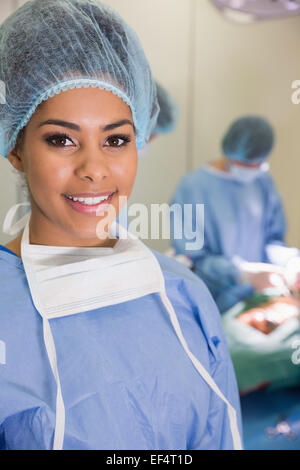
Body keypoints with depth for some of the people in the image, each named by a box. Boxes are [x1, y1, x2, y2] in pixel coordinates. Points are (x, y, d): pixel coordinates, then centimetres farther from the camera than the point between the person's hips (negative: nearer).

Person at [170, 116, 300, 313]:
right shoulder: (192, 188, -12)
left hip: (259, 296, 4)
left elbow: (273, 238, 13)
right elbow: (191, 256, -11)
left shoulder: (263, 182, 5)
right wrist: (245, 273, -21)